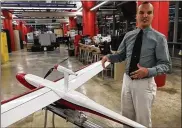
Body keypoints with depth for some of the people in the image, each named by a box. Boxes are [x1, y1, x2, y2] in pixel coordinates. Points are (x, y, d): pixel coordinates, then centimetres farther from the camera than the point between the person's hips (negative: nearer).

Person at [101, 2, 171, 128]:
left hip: (145, 83, -4)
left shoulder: (159, 38, -11)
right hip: (127, 80, 4)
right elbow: (121, 55, 10)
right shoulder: (128, 35, 2)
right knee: (126, 114, 22)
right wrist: (109, 57, -10)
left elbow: (166, 65, -11)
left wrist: (148, 71, -29)